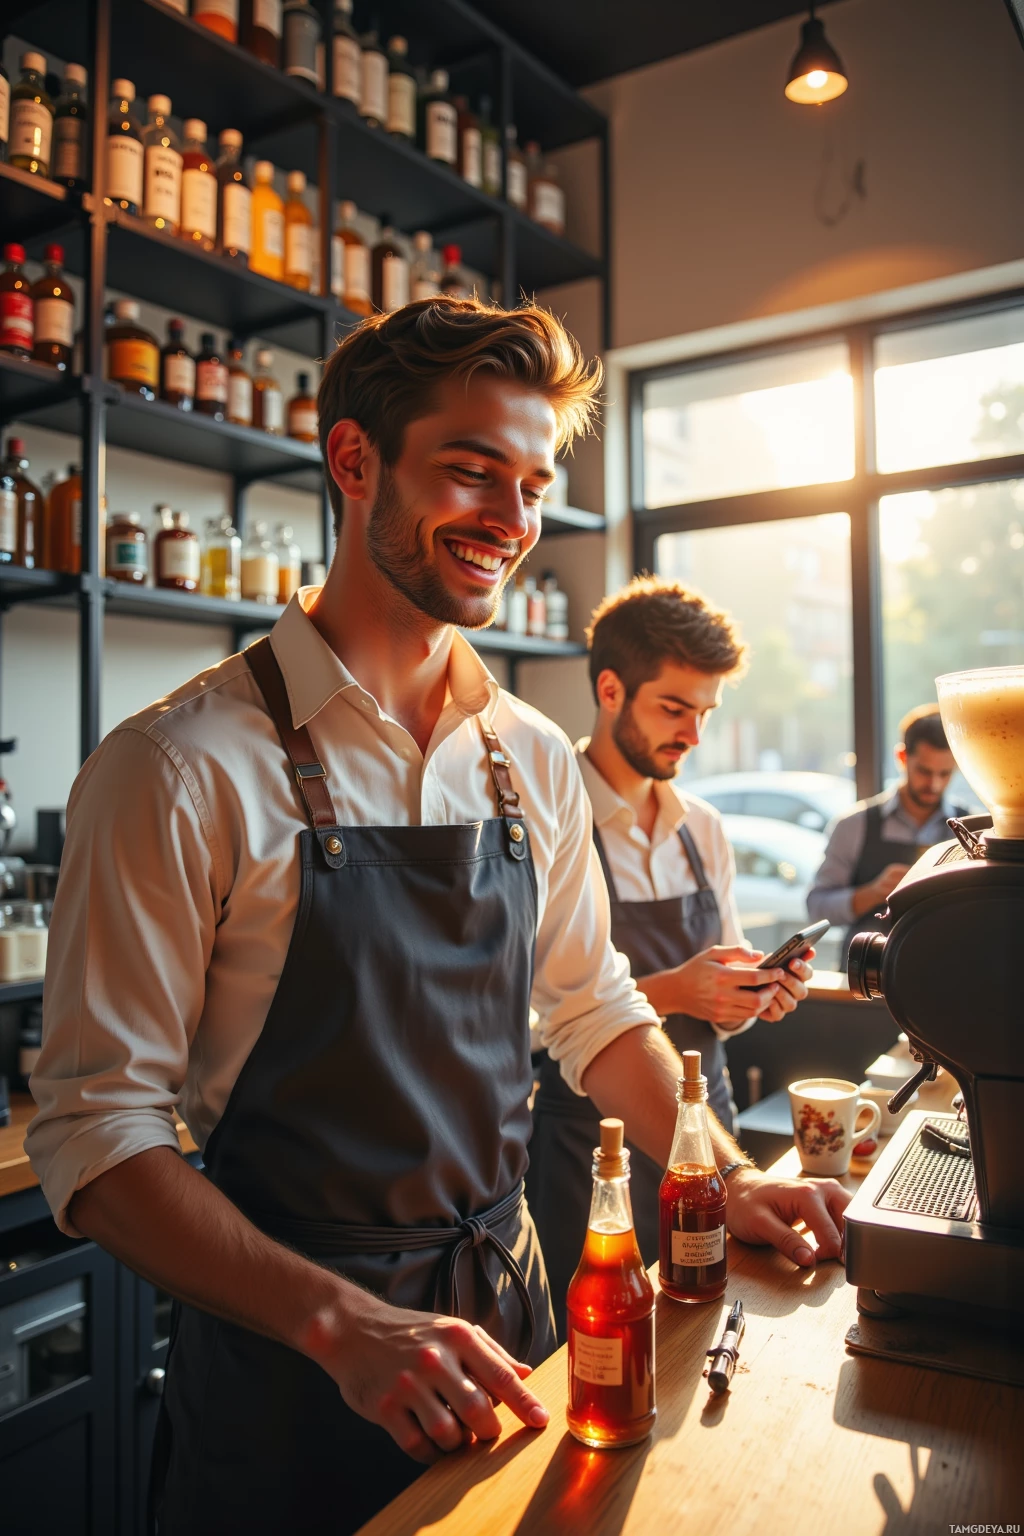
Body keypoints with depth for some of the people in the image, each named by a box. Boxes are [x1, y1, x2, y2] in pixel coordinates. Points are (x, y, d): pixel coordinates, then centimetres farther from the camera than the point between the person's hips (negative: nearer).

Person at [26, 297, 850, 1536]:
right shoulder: (179, 770, -18)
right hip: (286, 1362, -5)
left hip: (504, 1310, 6)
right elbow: (94, 1134, -17)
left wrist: (727, 1183, -1)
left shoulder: (534, 759, 0)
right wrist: (344, 1322, -25)